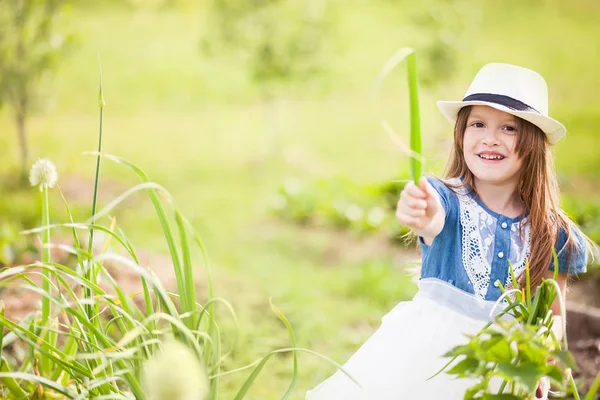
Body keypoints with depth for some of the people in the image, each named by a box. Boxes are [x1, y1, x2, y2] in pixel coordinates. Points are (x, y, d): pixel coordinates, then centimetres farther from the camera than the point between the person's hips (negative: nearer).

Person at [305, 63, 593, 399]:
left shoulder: (554, 236, -4)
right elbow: (434, 220, -36)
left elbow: (552, 314, 9)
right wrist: (421, 217, -59)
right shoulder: (447, 198, -12)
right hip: (424, 357, -1)